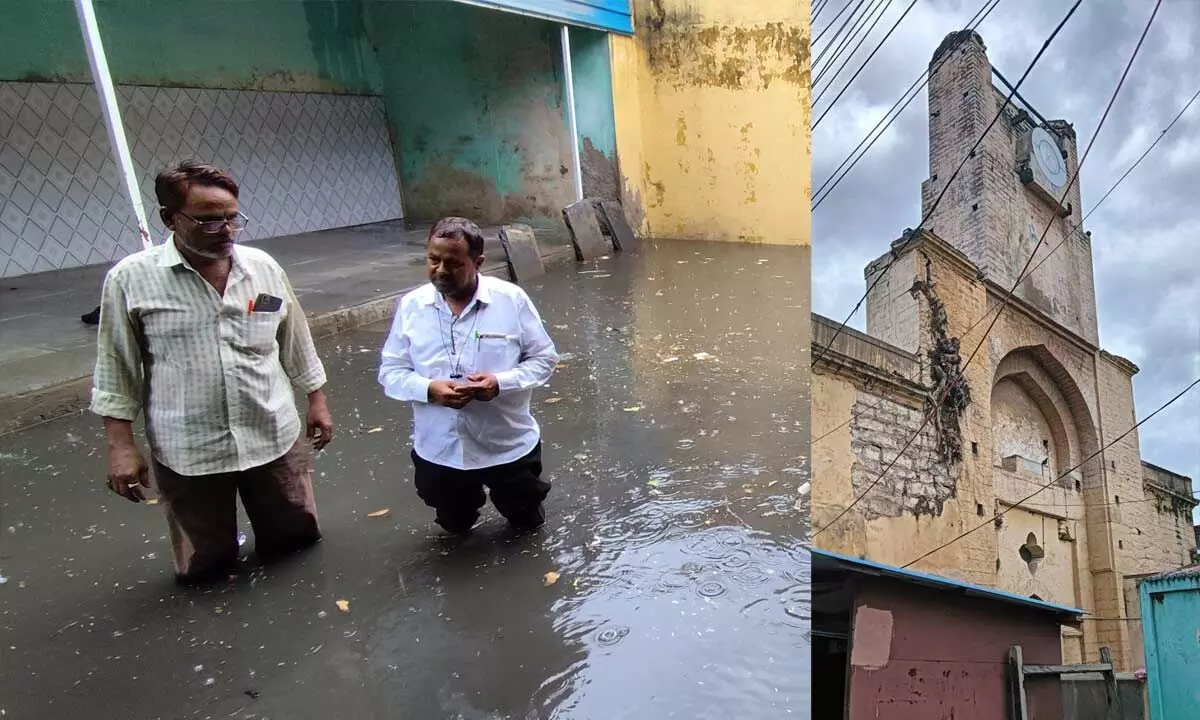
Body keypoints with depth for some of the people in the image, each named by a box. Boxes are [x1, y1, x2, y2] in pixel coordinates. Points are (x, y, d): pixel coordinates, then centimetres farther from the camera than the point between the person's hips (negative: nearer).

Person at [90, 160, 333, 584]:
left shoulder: (264, 268, -1)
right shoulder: (131, 279, -9)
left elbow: (297, 345, 9)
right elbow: (116, 372, -3)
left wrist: (316, 402, 12)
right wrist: (121, 446, -4)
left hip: (274, 437, 2)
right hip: (187, 451, -2)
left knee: (297, 538, 17)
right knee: (203, 568, 13)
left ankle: (274, 541, 48)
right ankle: (219, 545, 44)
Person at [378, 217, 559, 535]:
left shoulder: (512, 299, -12)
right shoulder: (411, 306, -6)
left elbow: (544, 359, -7)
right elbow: (390, 371, -2)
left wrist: (500, 382, -25)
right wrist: (429, 389, -23)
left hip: (509, 445, -1)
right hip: (438, 451, 2)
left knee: (527, 521, 20)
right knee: (455, 526, 24)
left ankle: (521, 515, 54)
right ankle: (463, 514, 57)